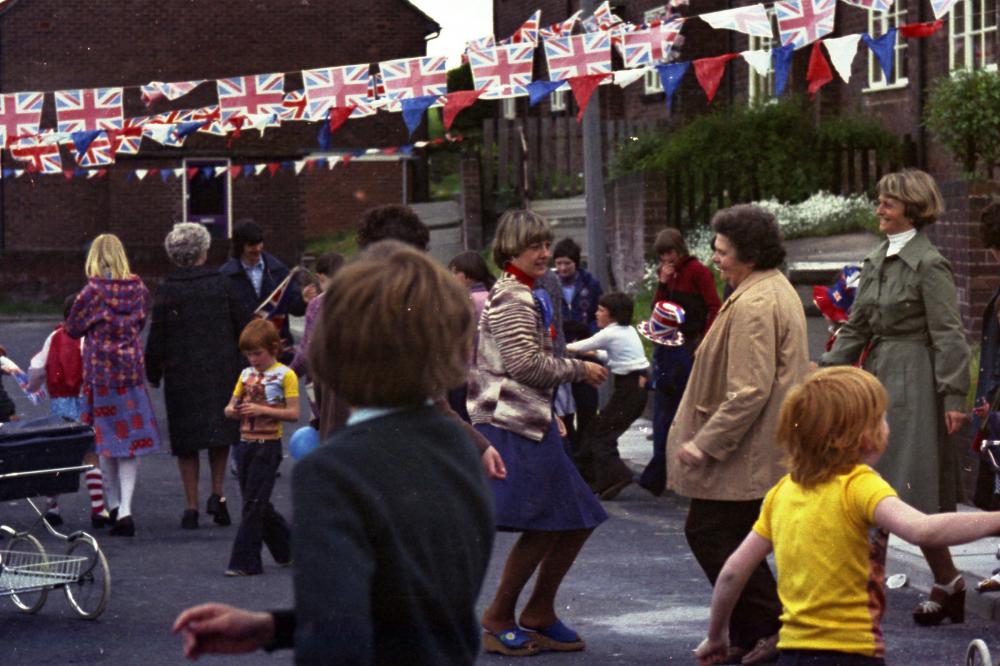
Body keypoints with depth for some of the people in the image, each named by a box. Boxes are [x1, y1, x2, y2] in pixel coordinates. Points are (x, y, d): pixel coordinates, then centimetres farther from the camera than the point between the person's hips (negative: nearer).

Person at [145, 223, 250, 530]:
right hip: (222, 371, 1)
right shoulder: (222, 285, -1)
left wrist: (153, 374, 6)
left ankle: (191, 506, 5)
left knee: (186, 441, 6)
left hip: (181, 374, -1)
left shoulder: (166, 291, -6)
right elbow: (244, 326, 4)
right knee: (220, 431, 16)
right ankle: (217, 493, 3)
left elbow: (157, 338, -6)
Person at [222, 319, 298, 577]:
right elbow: (231, 406, 15)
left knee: (253, 505, -8)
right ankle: (286, 550, 27)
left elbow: (293, 413, -12)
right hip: (245, 443, 7)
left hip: (268, 445, -7)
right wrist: (231, 411, -9)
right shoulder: (246, 374, 13)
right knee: (259, 506, 11)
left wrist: (261, 410, -20)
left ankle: (244, 562, -5)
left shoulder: (285, 375, -6)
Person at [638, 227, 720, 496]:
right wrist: (662, 284, -4)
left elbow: (714, 308, -10)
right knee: (663, 413, 7)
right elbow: (656, 309, 11)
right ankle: (657, 476, 11)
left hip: (689, 350, -7)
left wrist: (703, 343, -17)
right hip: (665, 349, 7)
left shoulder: (698, 272, -7)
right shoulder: (666, 273, 13)